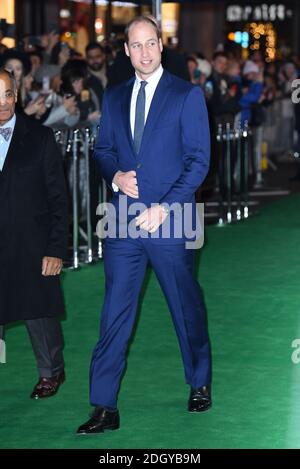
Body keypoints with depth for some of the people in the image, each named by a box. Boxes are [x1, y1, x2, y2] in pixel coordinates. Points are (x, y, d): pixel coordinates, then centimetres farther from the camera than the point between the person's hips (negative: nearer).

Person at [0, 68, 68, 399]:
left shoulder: (39, 138, 0)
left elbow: (58, 198, 0)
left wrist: (56, 249, -6)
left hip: (31, 248, -1)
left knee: (39, 313, 11)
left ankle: (50, 372, 33)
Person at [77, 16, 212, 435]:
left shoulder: (187, 95, -3)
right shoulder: (114, 98, 11)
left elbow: (198, 160, -7)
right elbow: (103, 149, 17)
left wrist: (164, 208, -15)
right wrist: (115, 176, -6)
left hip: (170, 221, -3)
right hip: (123, 223, 3)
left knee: (187, 307, 10)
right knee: (114, 314, 0)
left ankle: (200, 384, 32)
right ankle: (105, 408, 1)